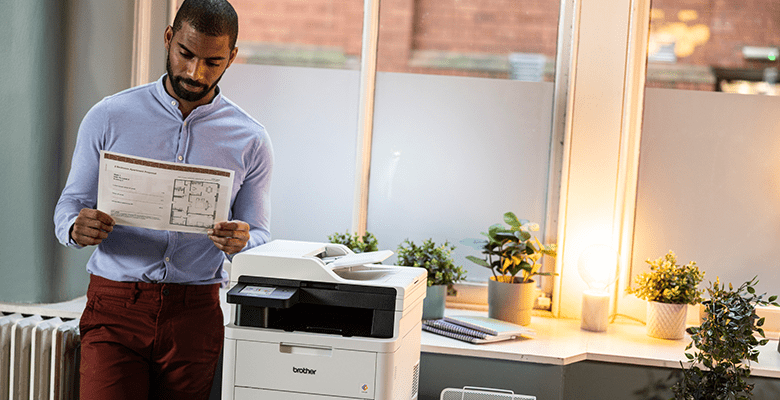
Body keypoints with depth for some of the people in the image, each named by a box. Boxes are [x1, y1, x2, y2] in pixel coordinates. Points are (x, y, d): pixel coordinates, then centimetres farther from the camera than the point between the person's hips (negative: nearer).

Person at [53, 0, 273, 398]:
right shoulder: (108, 117, 3)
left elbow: (261, 237, 8)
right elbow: (69, 205, 8)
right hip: (114, 307, -1)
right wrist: (76, 228, -17)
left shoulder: (250, 141, 5)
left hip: (195, 313, 1)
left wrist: (242, 241, -16)